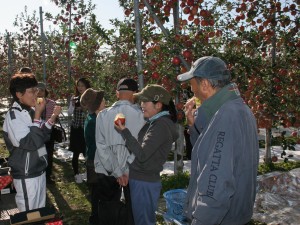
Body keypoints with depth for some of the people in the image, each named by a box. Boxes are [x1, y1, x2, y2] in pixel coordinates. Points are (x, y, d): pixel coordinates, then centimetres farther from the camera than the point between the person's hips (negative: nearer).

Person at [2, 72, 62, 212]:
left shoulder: (30, 111, 6)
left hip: (39, 171, 8)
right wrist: (38, 115, -21)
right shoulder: (13, 116, -18)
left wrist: (53, 117, 1)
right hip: (26, 175, -8)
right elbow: (31, 143, -27)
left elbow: (42, 136, 13)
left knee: (40, 211, 20)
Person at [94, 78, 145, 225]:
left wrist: (116, 172, -10)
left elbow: (101, 145, -11)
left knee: (108, 207, 18)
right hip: (133, 170, -1)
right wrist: (123, 170, -10)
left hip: (108, 170, 1)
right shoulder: (139, 114, -11)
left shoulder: (103, 114, -7)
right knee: (132, 207, 18)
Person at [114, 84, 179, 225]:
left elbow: (142, 155, -24)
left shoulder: (161, 125, -20)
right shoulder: (155, 122, 9)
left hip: (145, 183, -9)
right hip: (140, 179, 9)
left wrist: (125, 132, -20)